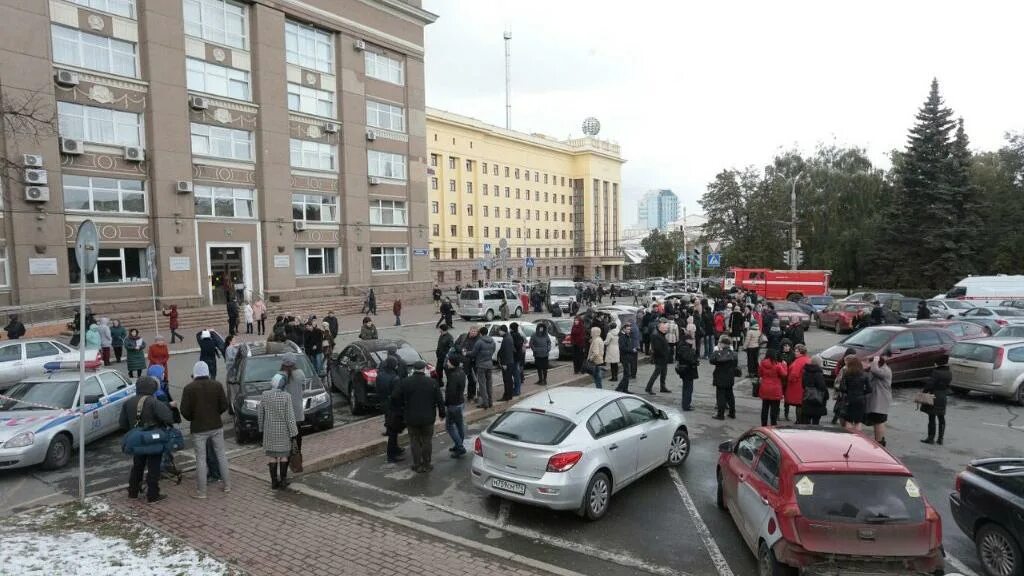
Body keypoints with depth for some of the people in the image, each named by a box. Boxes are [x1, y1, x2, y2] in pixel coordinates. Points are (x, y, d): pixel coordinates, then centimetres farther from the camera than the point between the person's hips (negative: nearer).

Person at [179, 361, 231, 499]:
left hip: (198, 429, -2)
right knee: (221, 455, 14)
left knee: (201, 459, 4)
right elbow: (224, 406, -4)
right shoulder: (217, 385, -4)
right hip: (216, 426, 2)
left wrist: (193, 419, 9)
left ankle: (201, 492, 10)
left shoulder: (189, 388, -10)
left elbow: (184, 411, -11)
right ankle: (227, 485, 21)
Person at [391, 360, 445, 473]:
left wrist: (401, 407, 9)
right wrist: (442, 413, 10)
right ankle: (426, 465, 19)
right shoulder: (432, 382, -6)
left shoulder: (405, 382, -7)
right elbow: (440, 400, -4)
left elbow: (394, 398, -9)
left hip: (411, 418, 0)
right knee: (426, 441, 14)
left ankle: (417, 465, 16)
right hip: (428, 418, 1)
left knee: (415, 442, 12)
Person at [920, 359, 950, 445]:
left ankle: (931, 438, 5)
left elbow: (930, 384, -18)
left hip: (934, 399, -7)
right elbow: (947, 385, 10)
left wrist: (924, 391, -7)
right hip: (943, 399, 7)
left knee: (932, 418, 1)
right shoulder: (948, 374, 6)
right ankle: (940, 439, 16)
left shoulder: (936, 372, -16)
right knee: (941, 419, 12)